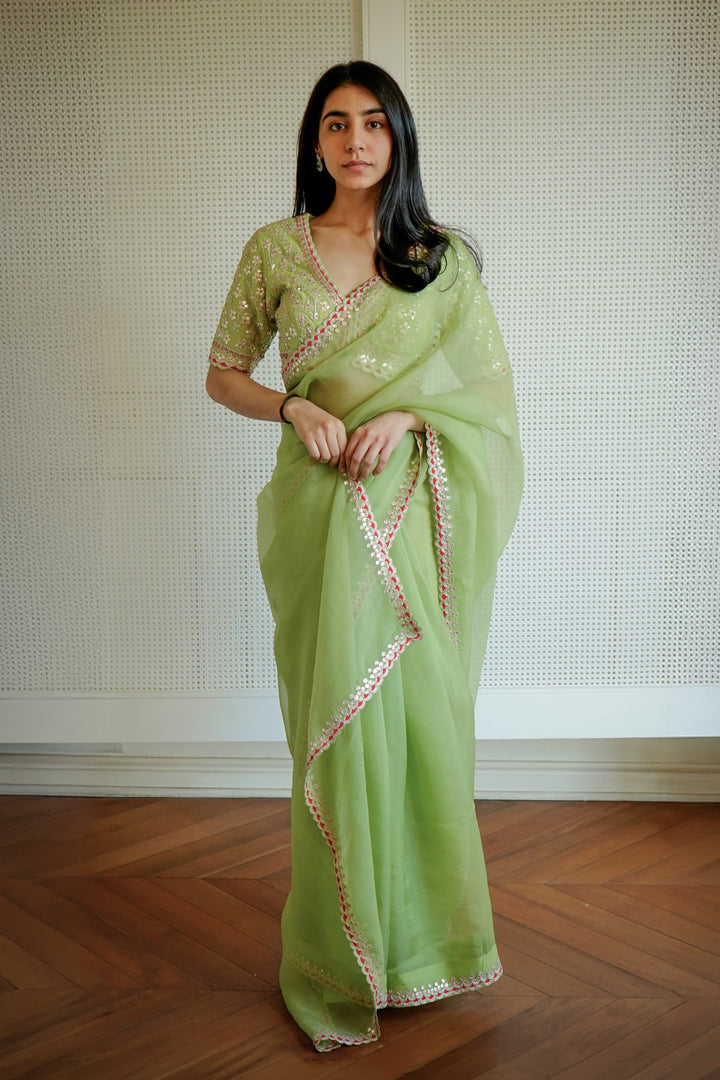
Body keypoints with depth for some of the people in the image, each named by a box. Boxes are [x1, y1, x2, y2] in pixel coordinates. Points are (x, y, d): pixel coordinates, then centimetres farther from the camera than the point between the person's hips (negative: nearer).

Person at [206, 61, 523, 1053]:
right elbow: (224, 376, 10)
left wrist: (408, 413, -11)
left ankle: (423, 931, 26)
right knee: (337, 709, 2)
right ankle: (345, 954, 20)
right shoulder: (274, 250, 6)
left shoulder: (444, 258, 6)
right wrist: (295, 407, -10)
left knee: (421, 703, 5)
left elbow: (492, 384, 6)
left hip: (419, 509, 1)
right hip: (321, 507, 0)